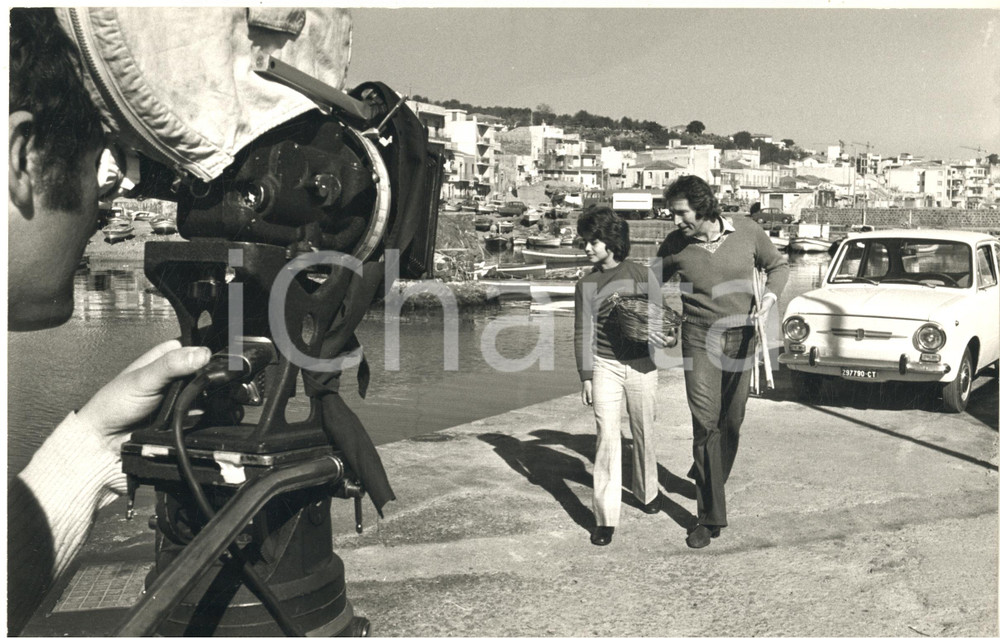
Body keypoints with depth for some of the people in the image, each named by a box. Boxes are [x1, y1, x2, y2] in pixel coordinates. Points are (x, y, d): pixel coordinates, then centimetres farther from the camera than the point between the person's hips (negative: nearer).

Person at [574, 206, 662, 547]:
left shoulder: (642, 275, 0)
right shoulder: (587, 284, 0)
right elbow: (582, 333, 1)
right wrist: (585, 377, -2)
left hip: (641, 365, 1)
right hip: (604, 366, -1)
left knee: (643, 434, 14)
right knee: (607, 437, -7)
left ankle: (647, 491, 39)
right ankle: (606, 517, -3)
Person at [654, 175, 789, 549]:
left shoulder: (746, 231, -6)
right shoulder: (675, 246, -7)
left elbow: (778, 265, 10)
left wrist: (770, 294, -10)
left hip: (741, 340, 2)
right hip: (699, 342, -2)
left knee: (731, 422, 11)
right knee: (705, 424, -9)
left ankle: (711, 482, 40)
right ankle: (710, 518, -2)